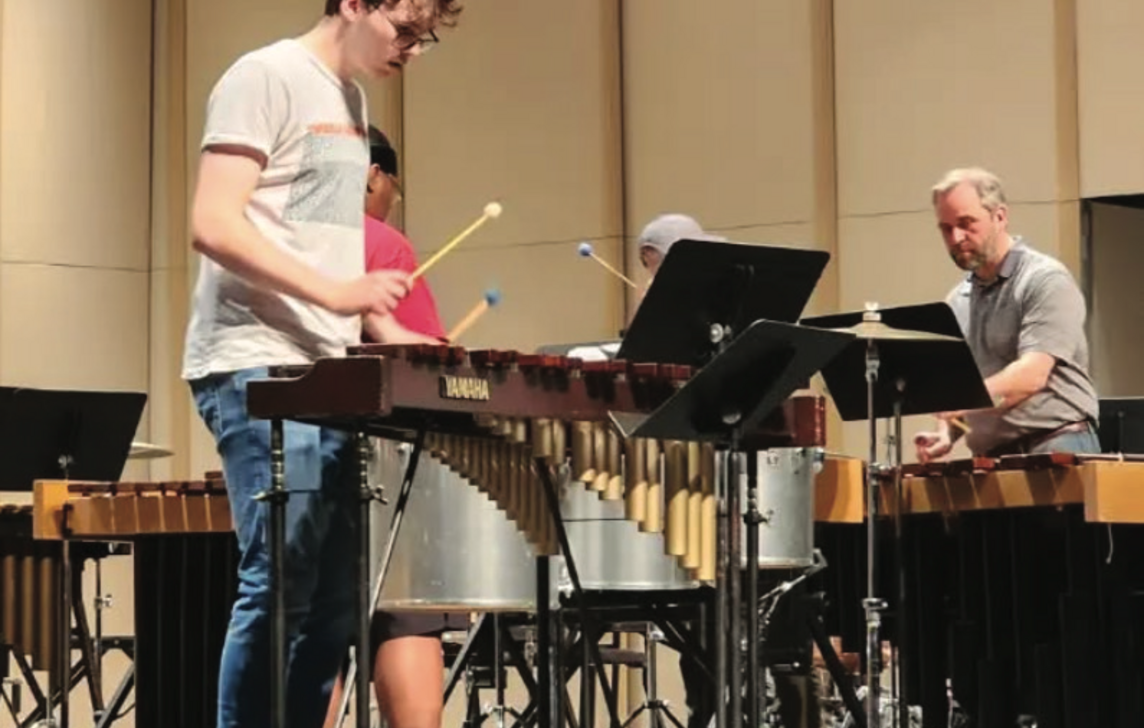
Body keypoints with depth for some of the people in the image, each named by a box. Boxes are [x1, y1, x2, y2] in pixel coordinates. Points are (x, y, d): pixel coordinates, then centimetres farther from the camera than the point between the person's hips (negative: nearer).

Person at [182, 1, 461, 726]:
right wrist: (332, 292, -22)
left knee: (336, 598, 6)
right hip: (260, 371, -9)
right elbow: (213, 224, -15)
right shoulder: (268, 77, -6)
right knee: (278, 588, -12)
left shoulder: (352, 100, 20)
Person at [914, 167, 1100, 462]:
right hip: (991, 461, 6)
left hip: (1057, 456, -6)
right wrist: (945, 433, 1)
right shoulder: (958, 300, 15)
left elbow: (1031, 375, -18)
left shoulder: (1046, 281, -5)